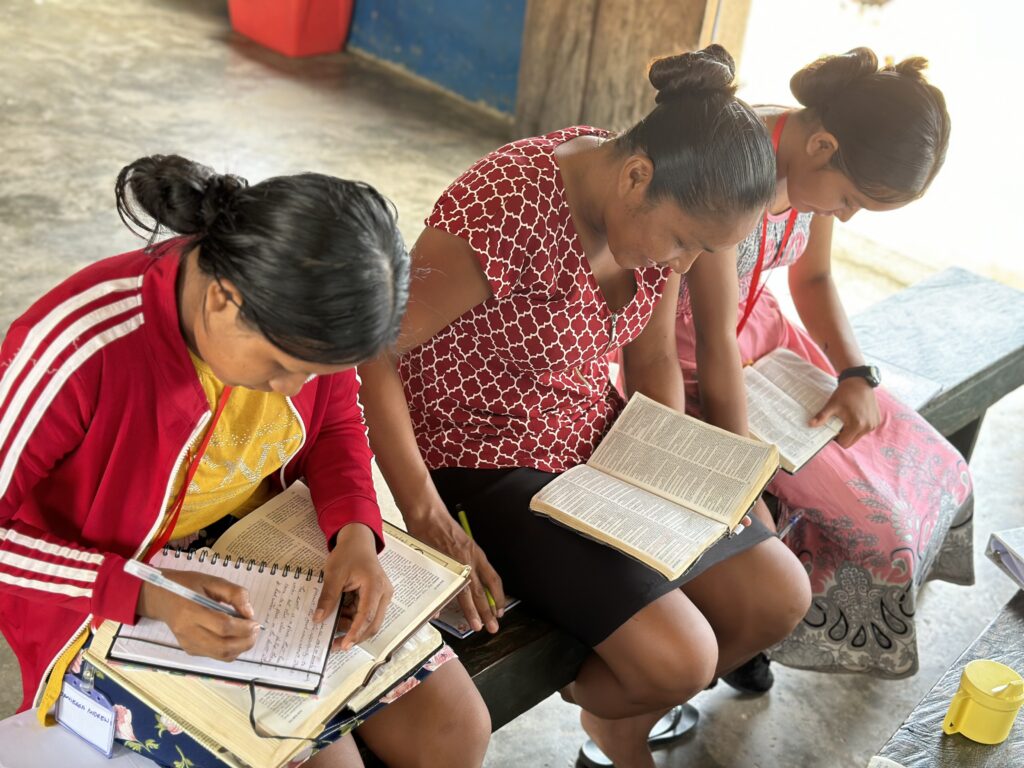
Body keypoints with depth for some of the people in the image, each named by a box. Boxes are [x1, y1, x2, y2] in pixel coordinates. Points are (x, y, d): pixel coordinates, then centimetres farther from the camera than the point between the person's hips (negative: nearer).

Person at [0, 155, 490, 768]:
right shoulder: (82, 346, -31)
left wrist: (356, 531, -15)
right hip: (111, 598, -4)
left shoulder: (296, 321, -16)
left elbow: (336, 420, 4)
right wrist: (148, 595, -31)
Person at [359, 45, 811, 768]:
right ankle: (597, 696, 19)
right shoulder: (508, 211, -29)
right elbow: (366, 352, -26)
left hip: (601, 437, 8)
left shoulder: (661, 209, -5)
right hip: (491, 465, -7)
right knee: (678, 657, -20)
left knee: (779, 598, 3)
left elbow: (653, 360, 8)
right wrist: (427, 516, -28)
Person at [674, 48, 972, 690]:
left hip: (764, 331, 8)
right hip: (688, 362, -8)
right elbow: (717, 344, -28)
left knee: (932, 469, 5)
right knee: (867, 514, -13)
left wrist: (856, 375, -6)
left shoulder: (814, 164, -6)